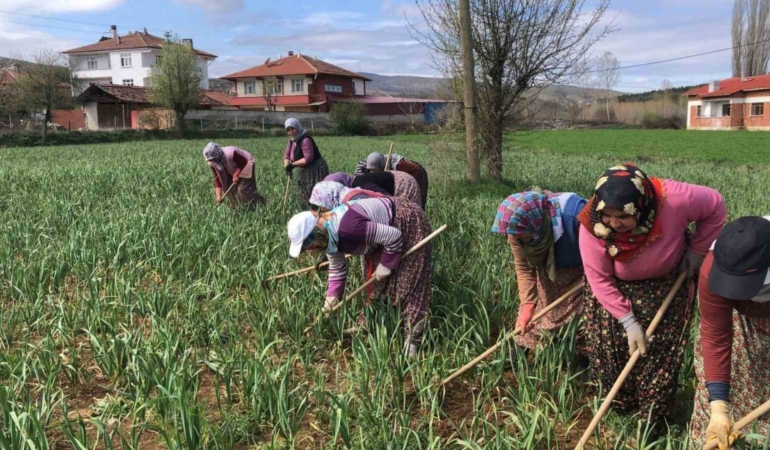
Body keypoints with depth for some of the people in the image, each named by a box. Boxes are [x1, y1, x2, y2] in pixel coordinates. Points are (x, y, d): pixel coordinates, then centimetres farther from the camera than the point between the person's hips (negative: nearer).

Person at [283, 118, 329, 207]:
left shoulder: (305, 140, -22)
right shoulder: (292, 140, 6)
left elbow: (308, 158, -28)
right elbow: (287, 155, 7)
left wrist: (293, 164, -25)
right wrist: (287, 166, -12)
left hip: (315, 170, -10)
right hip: (303, 171, 10)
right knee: (302, 195, 17)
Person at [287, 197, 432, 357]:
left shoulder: (348, 227, -39)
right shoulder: (327, 236, -9)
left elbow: (394, 236, -30)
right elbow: (337, 268, 9)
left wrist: (386, 266, -18)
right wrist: (332, 296, 4)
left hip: (409, 223, -9)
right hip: (383, 226, 9)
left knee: (408, 284, -6)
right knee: (376, 282, 14)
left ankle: (413, 338, 2)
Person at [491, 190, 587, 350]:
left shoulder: (573, 212, -38)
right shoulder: (517, 230, -22)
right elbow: (523, 268, -11)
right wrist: (527, 304, -18)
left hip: (579, 275, -4)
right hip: (547, 277, 4)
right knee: (530, 325, 9)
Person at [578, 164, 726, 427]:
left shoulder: (673, 200, -38)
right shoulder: (593, 224, -34)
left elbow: (715, 206, -16)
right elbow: (599, 280, -24)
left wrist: (697, 251, -12)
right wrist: (629, 322, -23)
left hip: (667, 284, 0)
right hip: (616, 288, 1)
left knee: (662, 350, 2)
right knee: (608, 345, 1)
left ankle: (652, 418, 21)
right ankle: (621, 406, 26)